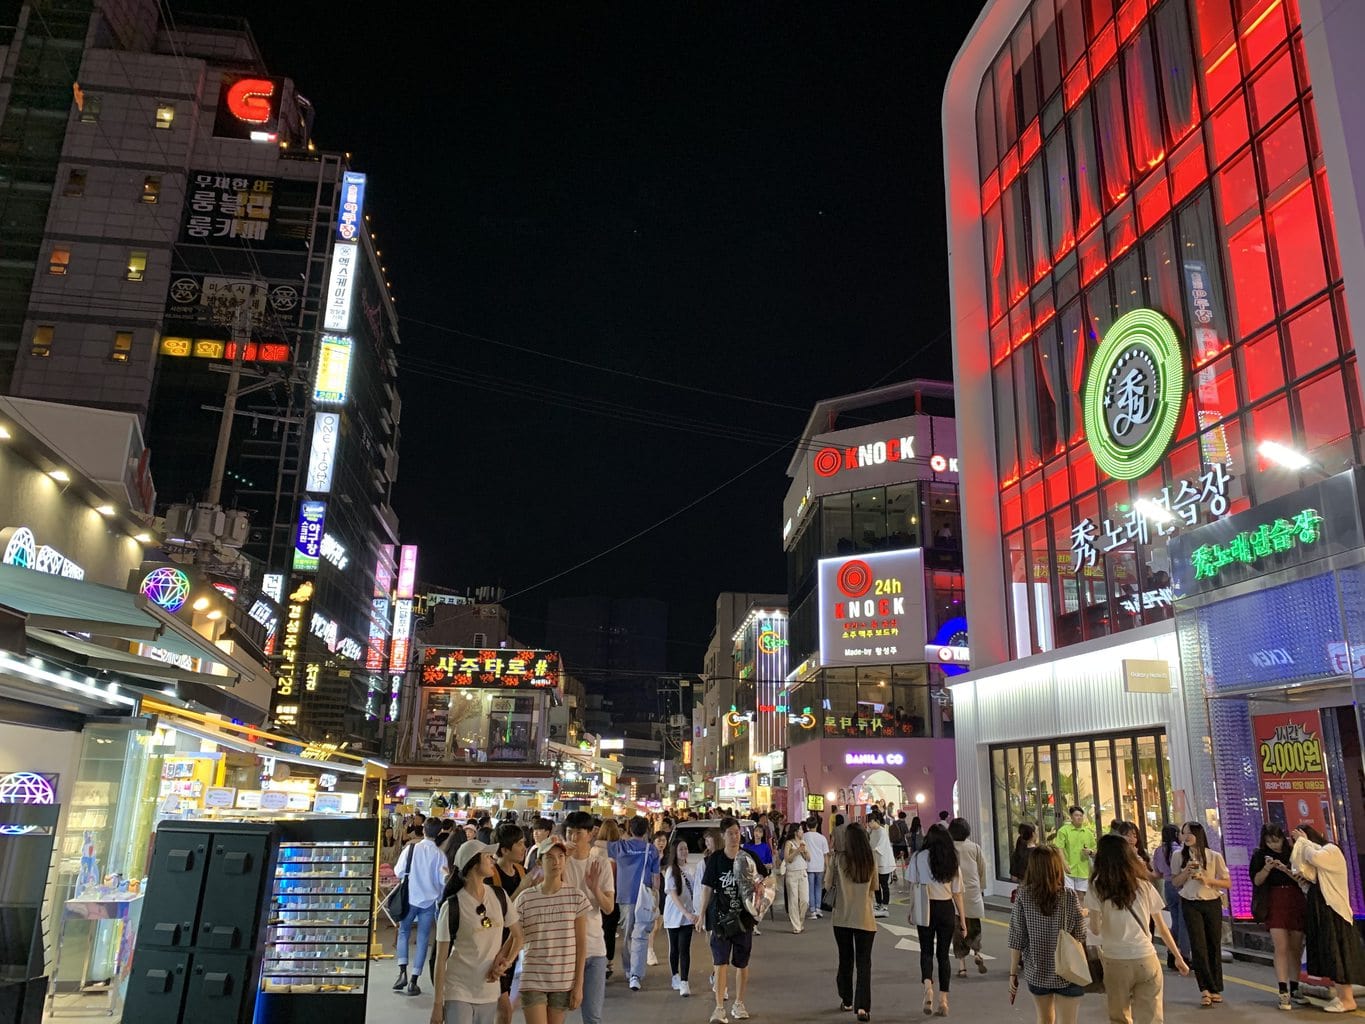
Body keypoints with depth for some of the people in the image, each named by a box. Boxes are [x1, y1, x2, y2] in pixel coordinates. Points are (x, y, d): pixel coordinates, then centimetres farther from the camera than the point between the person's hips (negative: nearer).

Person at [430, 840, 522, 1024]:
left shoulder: (499, 896, 2)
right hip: (458, 994, -5)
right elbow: (441, 958, -8)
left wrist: (506, 961, -5)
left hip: (489, 991, 5)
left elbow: (517, 935, 12)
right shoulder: (453, 906, -12)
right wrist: (437, 1004, -8)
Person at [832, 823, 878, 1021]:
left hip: (843, 918, 0)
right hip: (865, 919, 0)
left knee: (845, 960, 17)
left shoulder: (840, 861, -10)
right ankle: (862, 1006, -8)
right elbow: (875, 887, 8)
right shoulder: (871, 862, -5)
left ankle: (846, 1000, 30)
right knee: (864, 963, 4)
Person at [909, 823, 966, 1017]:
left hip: (925, 907, -2)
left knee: (926, 951, 11)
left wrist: (912, 910, 5)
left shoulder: (919, 858, -5)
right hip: (946, 908, 2)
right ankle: (943, 1001, 9)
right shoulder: (952, 860, 1)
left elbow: (914, 886, -5)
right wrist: (962, 919, 8)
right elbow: (957, 892, 2)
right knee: (943, 953, 11)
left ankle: (927, 985, -14)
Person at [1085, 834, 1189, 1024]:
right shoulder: (1144, 886, 4)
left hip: (1115, 961, -2)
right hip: (1147, 960, 2)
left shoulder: (1096, 887, -5)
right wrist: (1178, 957, 23)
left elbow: (1095, 929, -7)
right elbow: (1162, 927, 11)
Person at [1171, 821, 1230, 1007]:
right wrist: (1187, 870, -12)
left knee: (1214, 946, 4)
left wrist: (1207, 880, -15)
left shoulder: (1214, 856, -2)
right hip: (1191, 904, 0)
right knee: (1198, 946, -7)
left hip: (1212, 903, 0)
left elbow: (1228, 883, 0)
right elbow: (1176, 883, 5)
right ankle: (1207, 989, -1)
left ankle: (1215, 989, 16)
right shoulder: (1180, 856, 3)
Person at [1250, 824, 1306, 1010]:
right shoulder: (1260, 855, 3)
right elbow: (1256, 881, 0)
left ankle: (1294, 988, 21)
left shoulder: (1294, 850, 1)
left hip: (1297, 901, 1)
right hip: (1275, 903, -1)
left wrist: (1286, 870, -21)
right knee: (1281, 948, -9)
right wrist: (1267, 868, -16)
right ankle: (1284, 993, -10)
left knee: (1296, 947, 8)